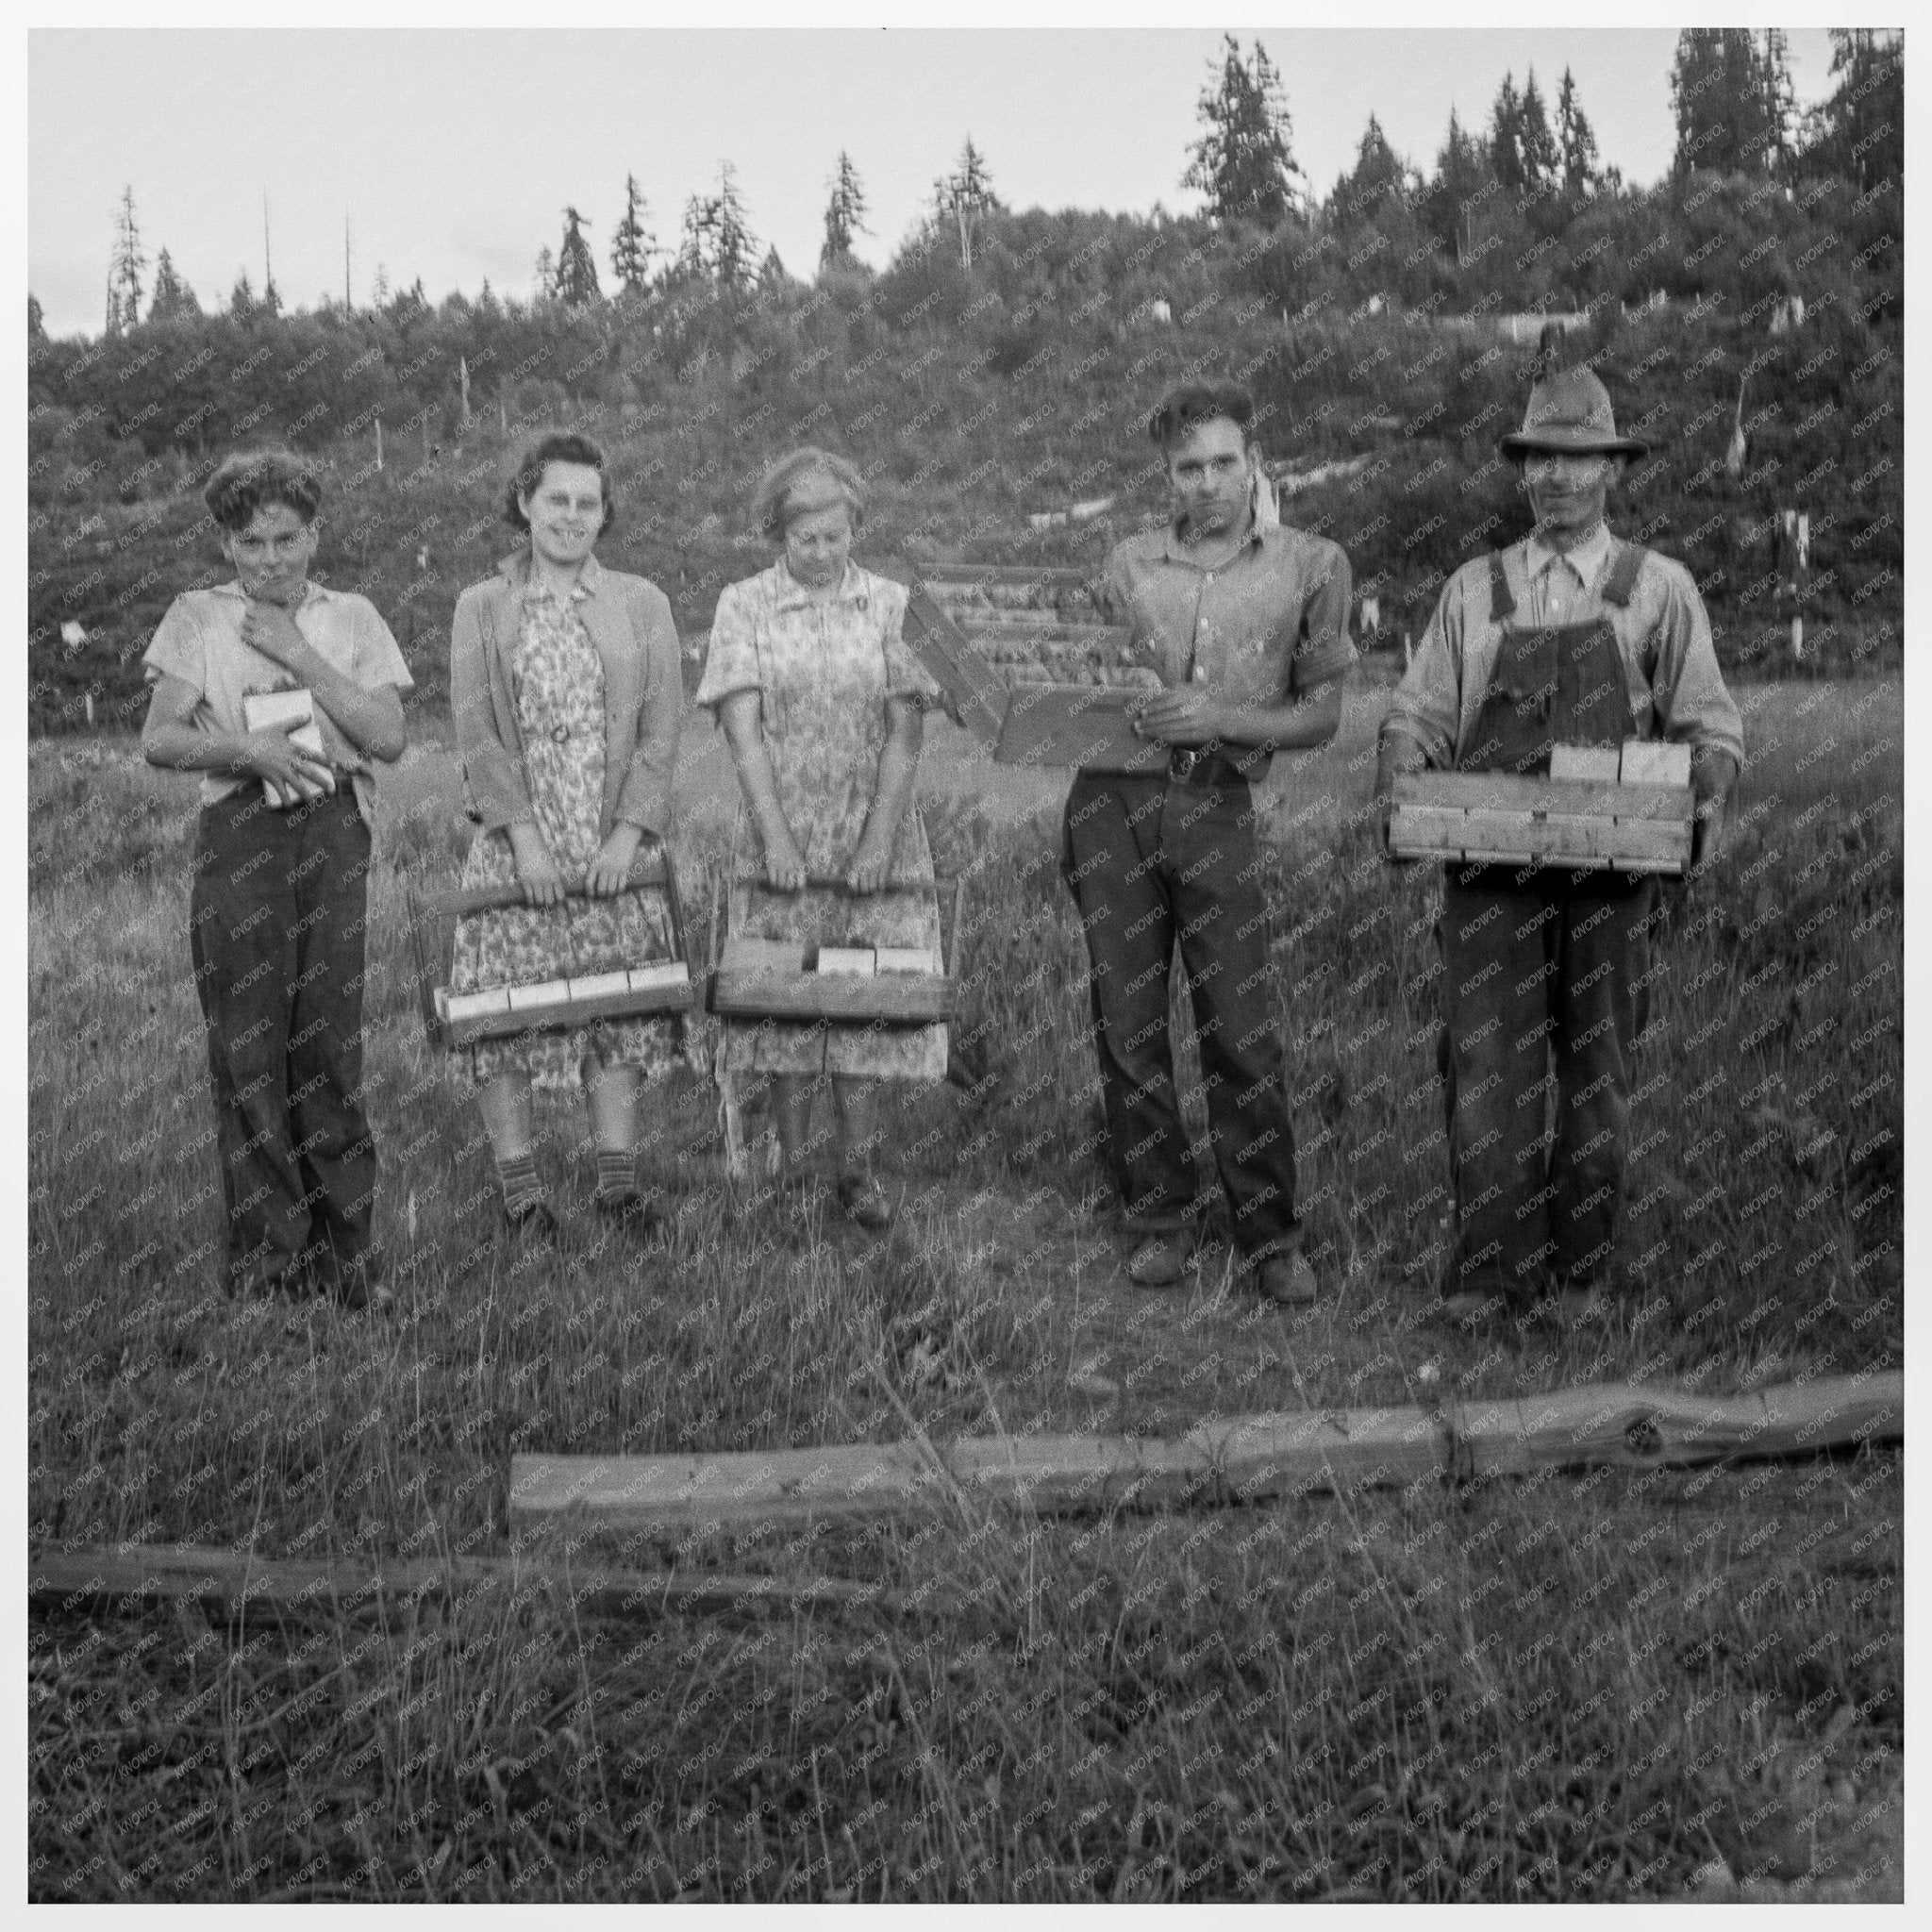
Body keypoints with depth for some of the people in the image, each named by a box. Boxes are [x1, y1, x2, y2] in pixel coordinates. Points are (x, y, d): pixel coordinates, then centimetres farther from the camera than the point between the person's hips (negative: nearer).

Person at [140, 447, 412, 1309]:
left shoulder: (350, 617, 11)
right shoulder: (198, 618, 10)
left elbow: (388, 737, 0)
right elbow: (158, 738, 2)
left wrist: (299, 655, -5)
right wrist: (246, 748, -15)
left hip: (333, 832, 0)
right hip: (238, 838, 0)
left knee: (330, 1042, -1)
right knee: (247, 1047, -3)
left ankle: (347, 1253, 6)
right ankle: (266, 1257, 4)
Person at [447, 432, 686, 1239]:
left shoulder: (642, 605, 8)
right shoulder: (480, 610, 5)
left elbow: (661, 732, 2)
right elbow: (476, 735, -3)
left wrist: (629, 833, -10)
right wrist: (525, 836, -13)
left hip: (615, 846, 1)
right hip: (514, 844, -1)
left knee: (622, 1004, 2)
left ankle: (617, 1178, 10)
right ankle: (519, 1187, 6)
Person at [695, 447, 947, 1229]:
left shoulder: (890, 604, 4)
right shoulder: (744, 606, 2)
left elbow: (905, 731, -2)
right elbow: (743, 729, -5)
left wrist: (880, 837, -11)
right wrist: (775, 835, -13)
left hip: (877, 841, 1)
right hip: (782, 842, -1)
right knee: (785, 1004, 0)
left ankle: (859, 1170, 9)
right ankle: (790, 1166, 10)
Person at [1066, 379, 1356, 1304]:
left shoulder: (1310, 565, 6)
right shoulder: (1129, 563, 12)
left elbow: (1320, 714, 4)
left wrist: (1221, 719, -10)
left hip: (1215, 806, -2)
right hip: (1112, 801, 2)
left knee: (1242, 1032, -5)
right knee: (1127, 1026, 4)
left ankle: (1270, 1237, 6)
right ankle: (1161, 1221, 16)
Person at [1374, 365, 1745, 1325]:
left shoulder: (1660, 589, 8)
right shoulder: (1472, 591, 12)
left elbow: (1707, 723, 7)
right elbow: (1420, 712, 11)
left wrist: (1709, 790, -13)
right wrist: (1397, 779, -9)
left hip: (1610, 867, 0)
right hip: (1490, 869, 0)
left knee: (1596, 1070, 6)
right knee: (1485, 1064, -7)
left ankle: (1581, 1269, 17)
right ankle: (1489, 1267, -1)